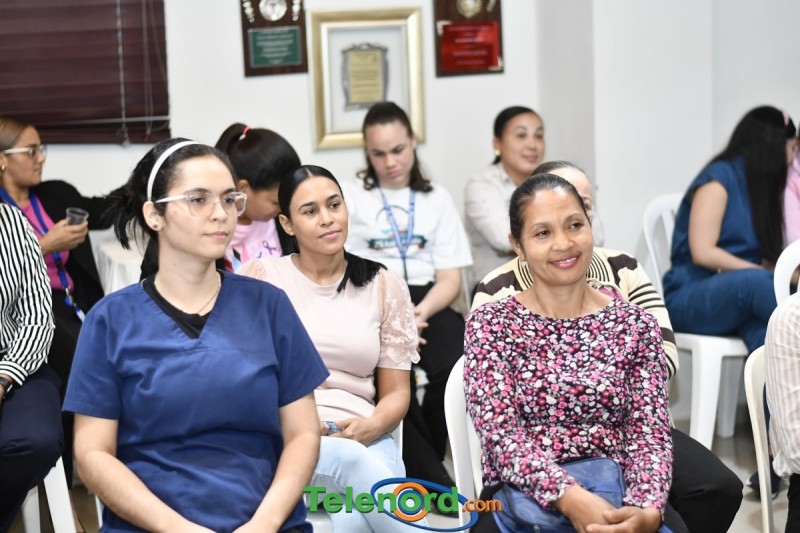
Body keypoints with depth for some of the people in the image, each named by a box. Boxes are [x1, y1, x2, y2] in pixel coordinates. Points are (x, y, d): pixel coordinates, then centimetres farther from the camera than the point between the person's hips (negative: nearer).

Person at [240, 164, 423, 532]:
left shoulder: (384, 285, 13)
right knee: (350, 460, -36)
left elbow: (395, 391, 13)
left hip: (361, 439, 1)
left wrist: (370, 427, -9)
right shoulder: (260, 278, 9)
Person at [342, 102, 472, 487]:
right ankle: (433, 479, -22)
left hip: (426, 304, 2)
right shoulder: (351, 196, 12)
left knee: (456, 367, -30)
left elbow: (449, 279, 11)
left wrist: (420, 313, -12)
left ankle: (422, 465, -9)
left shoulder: (436, 199, 18)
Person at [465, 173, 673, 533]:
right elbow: (501, 433, -8)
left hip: (617, 496, 2)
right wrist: (569, 497, -25)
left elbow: (649, 434, 1)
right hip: (524, 497, -2)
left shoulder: (635, 324, 8)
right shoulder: (490, 324, 3)